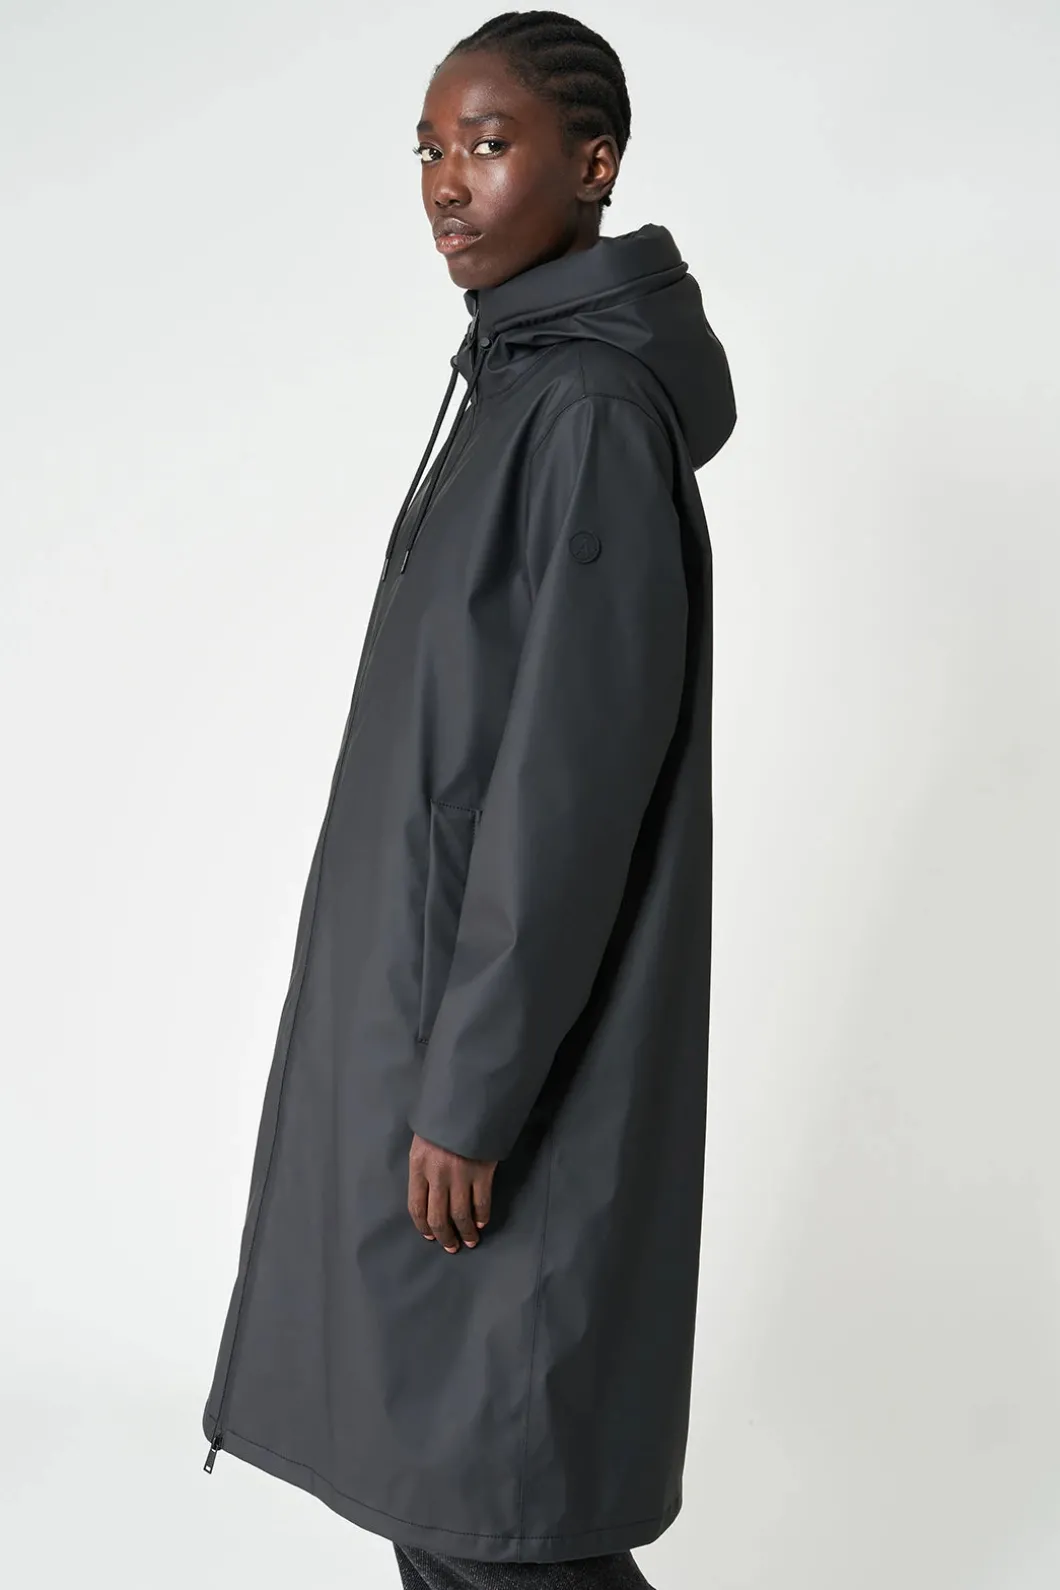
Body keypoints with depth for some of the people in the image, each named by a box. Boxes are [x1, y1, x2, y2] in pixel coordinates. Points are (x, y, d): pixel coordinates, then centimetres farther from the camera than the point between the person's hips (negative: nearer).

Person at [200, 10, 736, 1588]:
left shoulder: (593, 414, -18)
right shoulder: (528, 386, 11)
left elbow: (572, 779, -22)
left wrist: (470, 1093, -20)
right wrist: (442, 1060, 20)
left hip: (513, 1025, -10)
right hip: (442, 976, 10)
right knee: (423, 1455, 17)